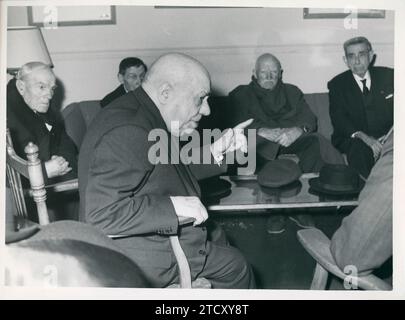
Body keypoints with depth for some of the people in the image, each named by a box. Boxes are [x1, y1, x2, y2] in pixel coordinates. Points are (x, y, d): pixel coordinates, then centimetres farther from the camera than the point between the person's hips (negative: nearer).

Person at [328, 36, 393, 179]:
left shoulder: (388, 76, 12)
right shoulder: (337, 84, 8)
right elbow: (338, 119, -5)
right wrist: (363, 137, -23)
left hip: (388, 137, 1)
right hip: (352, 139, -1)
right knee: (359, 148, -34)